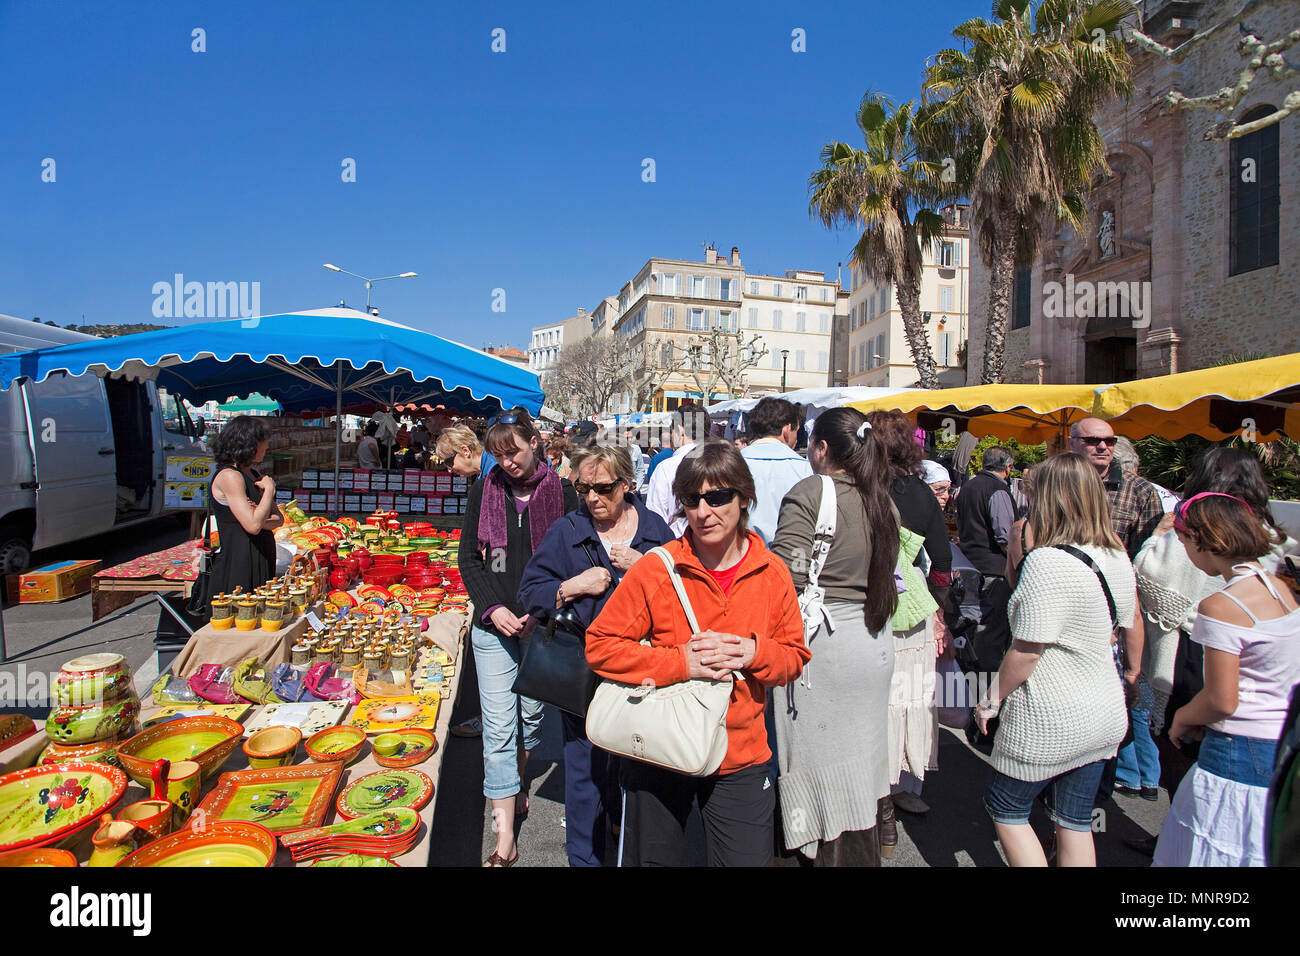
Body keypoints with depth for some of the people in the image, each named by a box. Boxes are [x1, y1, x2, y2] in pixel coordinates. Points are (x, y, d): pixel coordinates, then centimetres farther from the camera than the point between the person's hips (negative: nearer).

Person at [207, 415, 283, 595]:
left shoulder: (255, 475, 14)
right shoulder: (229, 476, -13)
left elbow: (279, 518, 11)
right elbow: (253, 526, -21)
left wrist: (261, 519, -11)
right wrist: (269, 489, -10)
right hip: (236, 565, -9)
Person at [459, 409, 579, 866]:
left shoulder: (560, 491, -1)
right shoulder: (485, 490, 3)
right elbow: (469, 559, 4)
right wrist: (493, 609, -9)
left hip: (543, 624, 0)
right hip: (493, 624, 0)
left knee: (533, 714, 14)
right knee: (498, 726, 0)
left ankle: (512, 785, 42)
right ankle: (505, 837, 9)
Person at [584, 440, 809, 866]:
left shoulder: (772, 573, -4)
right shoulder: (655, 569, -13)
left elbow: (795, 657, 4)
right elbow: (600, 646, -12)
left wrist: (753, 653, -18)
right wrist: (681, 663, -22)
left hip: (742, 758, 2)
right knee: (651, 859, 19)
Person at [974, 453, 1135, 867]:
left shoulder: (1047, 561, -24)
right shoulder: (1118, 558, 1)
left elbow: (1026, 651, -22)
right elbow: (1116, 629, 13)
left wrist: (992, 700, -9)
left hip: (1049, 721, -7)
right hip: (1105, 714, 8)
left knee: (1005, 807, 13)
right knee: (1076, 822, 19)